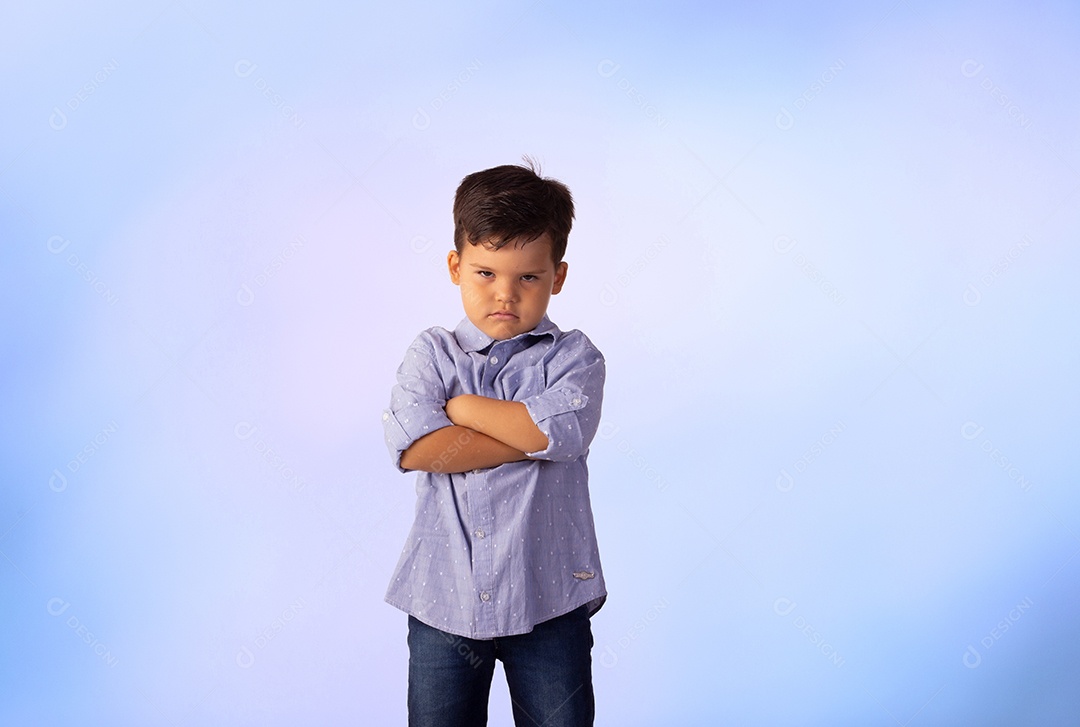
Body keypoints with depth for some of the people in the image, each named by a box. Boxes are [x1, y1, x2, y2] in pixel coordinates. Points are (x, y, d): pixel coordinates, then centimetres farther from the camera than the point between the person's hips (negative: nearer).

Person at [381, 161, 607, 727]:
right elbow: (412, 447, -17)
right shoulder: (431, 354, 1)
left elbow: (562, 430, -22)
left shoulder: (573, 356, -1)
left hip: (548, 601, -1)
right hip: (443, 600, 1)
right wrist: (531, 435, -17)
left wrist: (462, 405, -12)